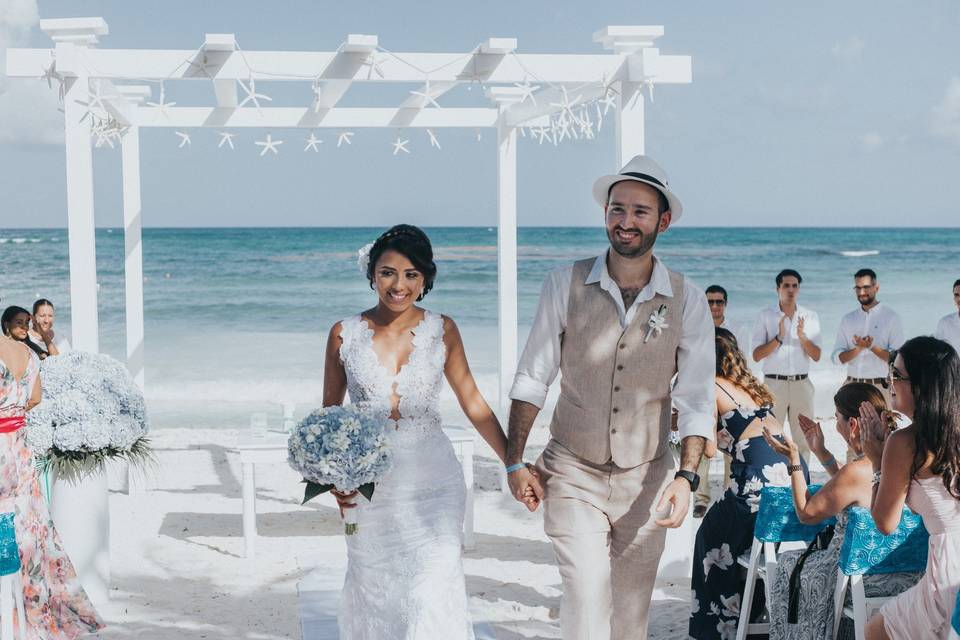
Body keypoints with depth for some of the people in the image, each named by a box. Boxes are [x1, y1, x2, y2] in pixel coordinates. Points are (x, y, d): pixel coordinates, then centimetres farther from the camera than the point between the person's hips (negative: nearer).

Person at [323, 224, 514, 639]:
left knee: (433, 593, -9)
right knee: (374, 591, 11)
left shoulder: (442, 331, -2)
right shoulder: (344, 335, -2)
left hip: (432, 484, -1)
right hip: (369, 488, 1)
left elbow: (474, 404, 4)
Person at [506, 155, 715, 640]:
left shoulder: (688, 302, -3)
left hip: (646, 479, 2)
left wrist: (686, 477, -17)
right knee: (587, 588, -20)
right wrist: (514, 462, -4)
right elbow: (531, 379, -1)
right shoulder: (566, 284, -5)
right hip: (572, 475, -1)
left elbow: (696, 401, -4)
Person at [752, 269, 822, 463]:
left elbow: (816, 356, 4)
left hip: (801, 383, 2)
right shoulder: (766, 316, 2)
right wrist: (779, 338, -17)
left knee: (803, 438, 2)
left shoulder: (810, 317, 9)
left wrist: (803, 337, -14)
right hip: (774, 382, -2)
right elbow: (756, 355, -4)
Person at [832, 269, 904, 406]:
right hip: (852, 385, 4)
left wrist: (871, 347, -19)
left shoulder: (891, 318, 0)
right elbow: (837, 357, 5)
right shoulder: (848, 319, 12)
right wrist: (858, 348, -13)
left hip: (880, 386, -3)